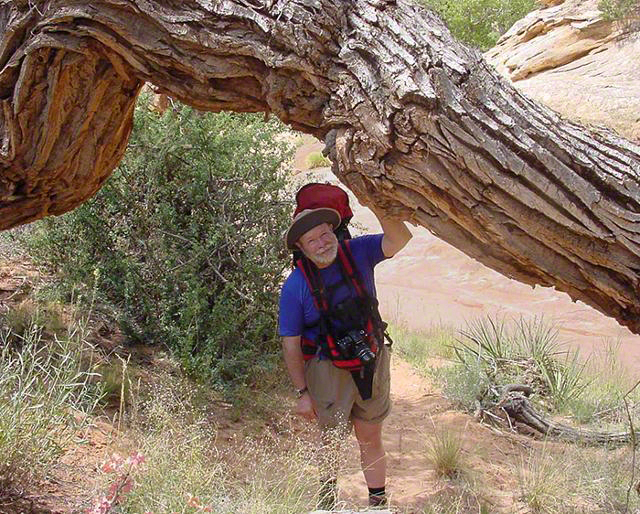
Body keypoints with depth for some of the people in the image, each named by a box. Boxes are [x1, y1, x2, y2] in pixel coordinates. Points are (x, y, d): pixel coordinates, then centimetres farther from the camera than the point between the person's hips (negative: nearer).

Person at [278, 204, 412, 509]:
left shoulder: (358, 253, -6)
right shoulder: (295, 285, -13)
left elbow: (400, 239, -22)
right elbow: (290, 343, -10)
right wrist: (302, 393, -9)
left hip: (372, 362, 2)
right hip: (328, 369, -2)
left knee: (371, 439, 14)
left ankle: (378, 501, 31)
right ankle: (327, 495, 41)